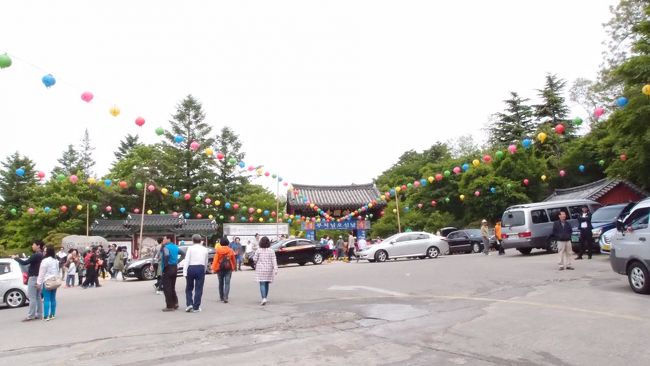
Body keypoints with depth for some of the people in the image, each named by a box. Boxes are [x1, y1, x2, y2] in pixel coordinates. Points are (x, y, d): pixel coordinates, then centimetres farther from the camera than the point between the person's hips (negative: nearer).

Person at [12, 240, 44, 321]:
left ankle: (31, 316, -4)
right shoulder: (41, 255, 11)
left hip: (34, 277, -9)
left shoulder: (35, 255, -17)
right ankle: (39, 314, 13)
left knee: (32, 297, -6)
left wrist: (15, 258, -6)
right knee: (38, 297, 11)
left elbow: (25, 263, -19)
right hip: (39, 277, 9)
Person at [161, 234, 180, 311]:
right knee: (172, 287, 18)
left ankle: (169, 306, 0)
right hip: (175, 268, 8)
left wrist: (165, 266, -17)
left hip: (168, 268, -8)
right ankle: (175, 303, 16)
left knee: (167, 288, -1)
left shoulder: (166, 247, -12)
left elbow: (166, 255, -27)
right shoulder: (176, 247, 12)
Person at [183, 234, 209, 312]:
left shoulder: (190, 248, -2)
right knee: (198, 289, 5)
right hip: (201, 268, 2)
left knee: (189, 288, 15)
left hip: (191, 268, -2)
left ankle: (189, 304, 4)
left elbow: (187, 260, -8)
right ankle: (196, 307, 7)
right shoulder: (205, 249, 9)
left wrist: (185, 272, -9)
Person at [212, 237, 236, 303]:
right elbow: (233, 260, 6)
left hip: (220, 268, 0)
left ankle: (221, 297, 25)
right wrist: (233, 267, 20)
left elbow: (215, 260, -8)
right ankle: (225, 297, -16)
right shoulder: (230, 250, -2)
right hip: (228, 268, 0)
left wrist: (214, 268, -3)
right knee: (227, 283, -2)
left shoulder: (218, 251, -6)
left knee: (221, 283, 15)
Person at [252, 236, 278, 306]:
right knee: (266, 284, 15)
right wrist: (275, 269, -9)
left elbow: (254, 259, -4)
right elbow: (274, 260, -7)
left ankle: (264, 298, -19)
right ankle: (265, 298, 23)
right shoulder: (271, 251, -3)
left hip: (260, 269, -2)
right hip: (269, 269, 2)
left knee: (262, 284, -4)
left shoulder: (258, 251, -7)